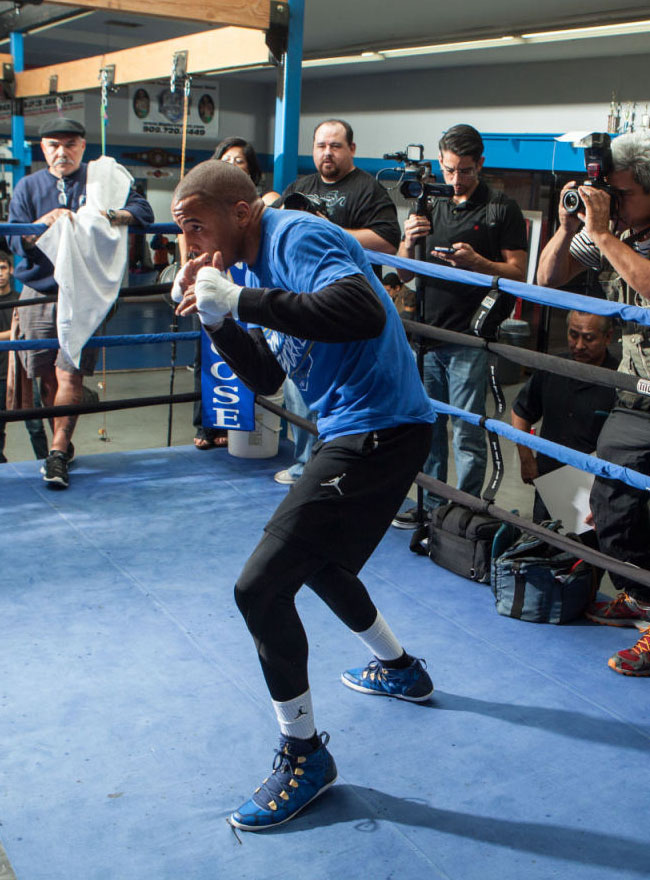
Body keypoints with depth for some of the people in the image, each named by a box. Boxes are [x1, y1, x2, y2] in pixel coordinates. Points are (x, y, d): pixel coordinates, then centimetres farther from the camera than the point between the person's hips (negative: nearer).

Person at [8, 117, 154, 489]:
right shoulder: (28, 187, 13)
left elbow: (143, 211, -5)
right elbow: (17, 242, 1)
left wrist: (111, 216, -25)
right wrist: (44, 223, -19)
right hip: (39, 293, 3)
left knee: (70, 375, -13)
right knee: (47, 376, 6)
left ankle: (58, 452, -8)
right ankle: (64, 440, 22)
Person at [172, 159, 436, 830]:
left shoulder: (298, 237, -16)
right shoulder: (261, 260, 14)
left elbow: (364, 314, -35)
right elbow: (266, 380, 15)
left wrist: (240, 301, -29)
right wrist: (218, 320, 0)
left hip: (378, 431, -11)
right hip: (350, 430, 11)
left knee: (259, 588, -12)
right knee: (310, 555, 30)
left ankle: (304, 754, 8)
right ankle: (399, 669, 50)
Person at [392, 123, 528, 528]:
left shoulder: (503, 209, 1)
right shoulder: (431, 208, 16)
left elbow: (518, 272, -5)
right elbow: (404, 273, 14)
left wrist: (476, 261, -21)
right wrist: (409, 241, -7)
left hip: (469, 339, -5)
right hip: (428, 335, 5)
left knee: (467, 432, -4)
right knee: (428, 425, 10)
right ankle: (432, 505, 21)